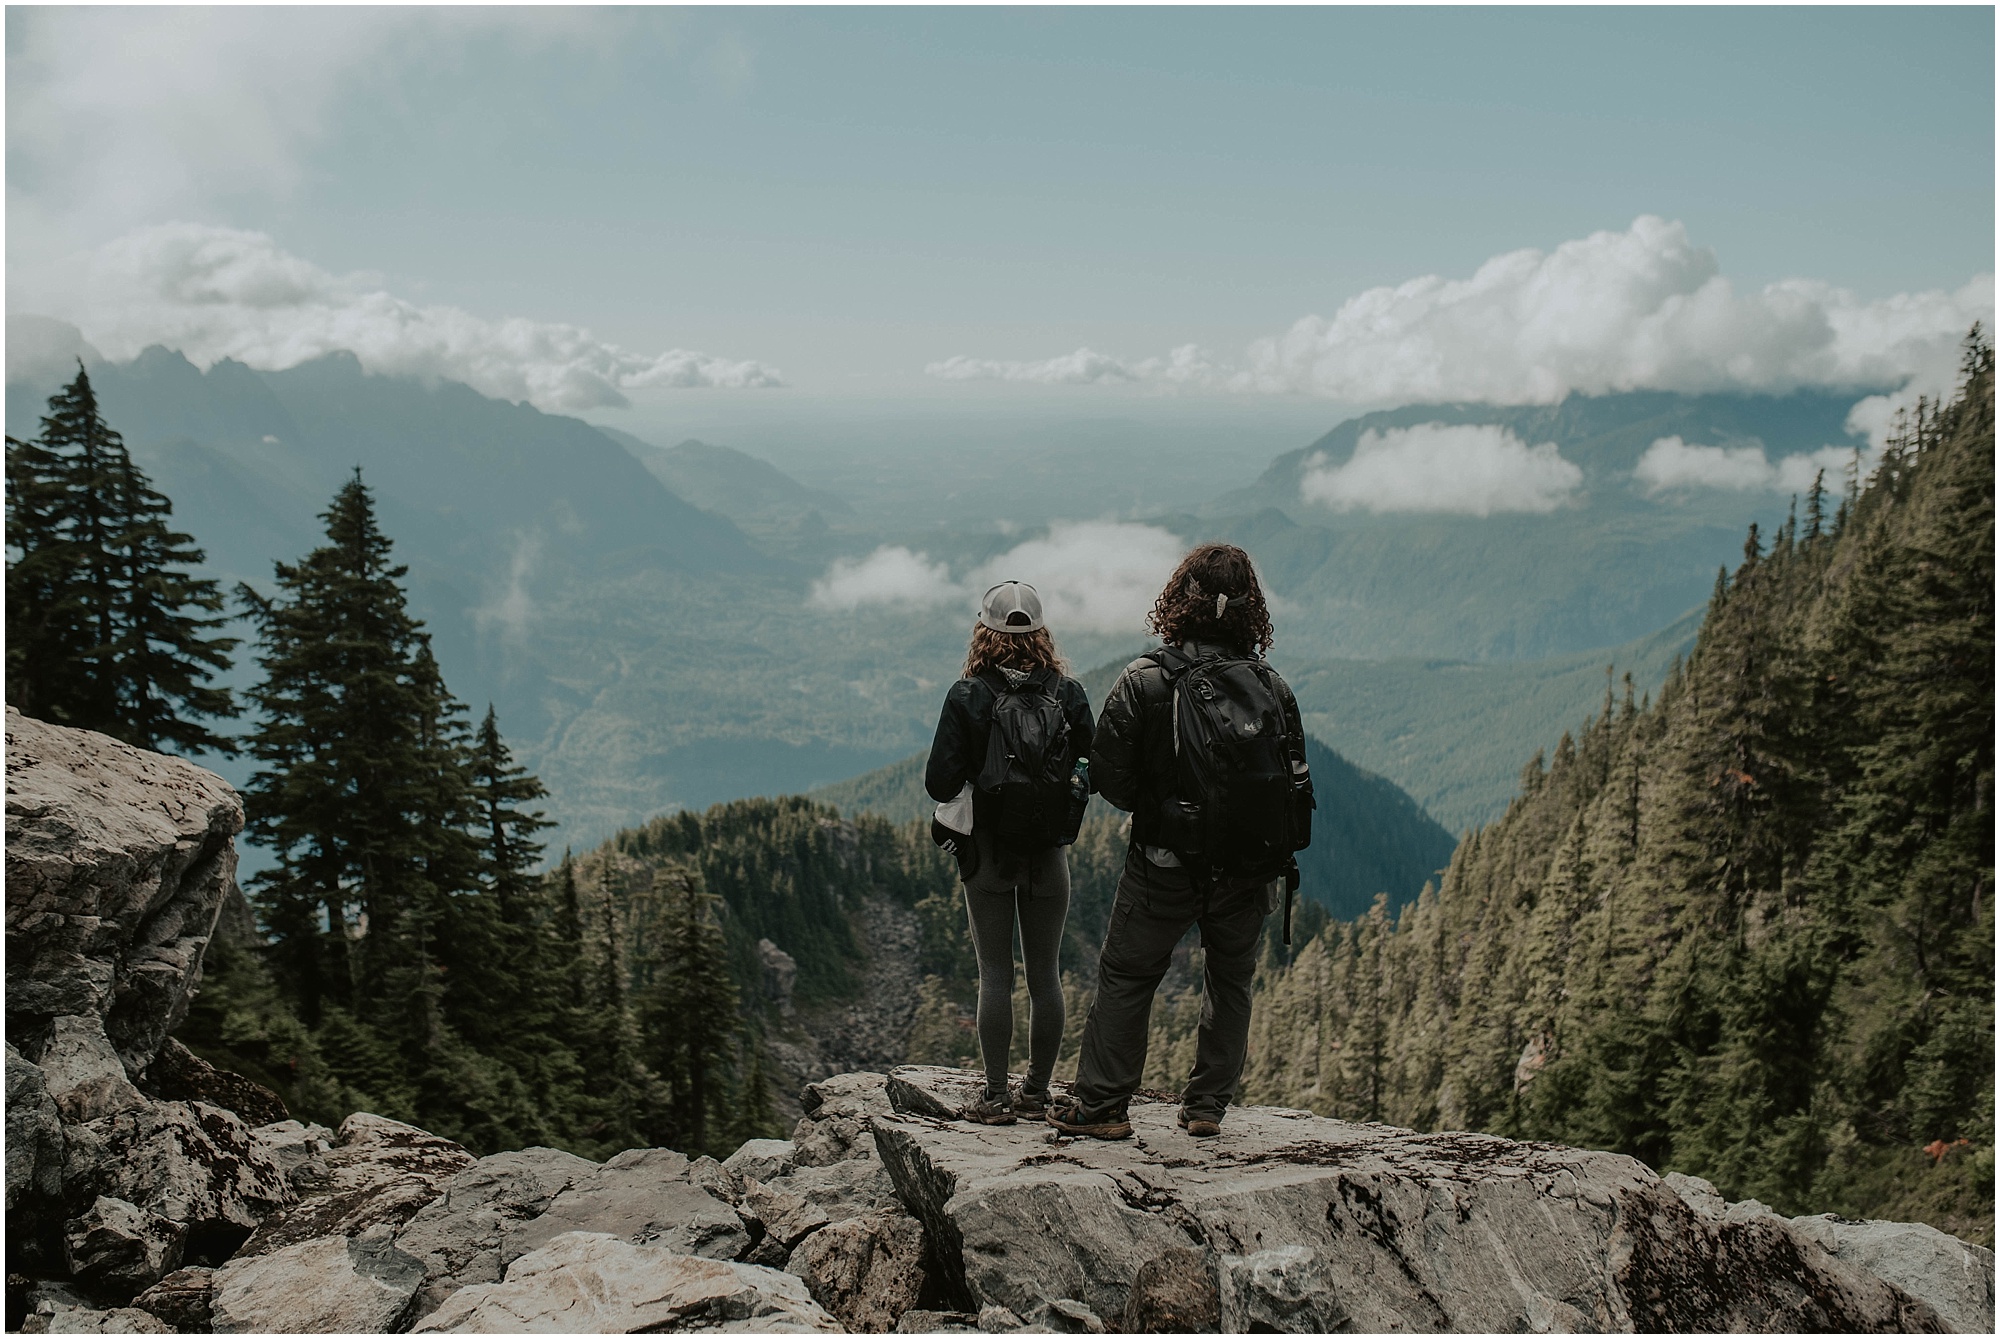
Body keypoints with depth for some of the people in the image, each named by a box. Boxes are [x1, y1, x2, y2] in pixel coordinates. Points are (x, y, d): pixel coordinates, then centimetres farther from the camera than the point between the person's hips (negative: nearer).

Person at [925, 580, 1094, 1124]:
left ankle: (996, 1097, 5)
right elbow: (1095, 770, -1)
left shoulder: (968, 696, -9)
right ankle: (1037, 1092, 15)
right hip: (1050, 853, 2)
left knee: (995, 974, 4)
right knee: (1045, 973, 9)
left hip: (988, 851, -2)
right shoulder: (1069, 693, -2)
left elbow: (940, 783, -12)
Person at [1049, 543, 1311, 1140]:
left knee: (1125, 977, 10)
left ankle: (1102, 1105, 13)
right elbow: (1297, 783, -1)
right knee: (1230, 980, 20)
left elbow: (1108, 776, -11)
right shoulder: (1271, 686, -4)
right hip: (1252, 868, 3)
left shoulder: (1144, 681, -12)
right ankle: (1208, 1104, 24)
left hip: (1166, 866, -3)